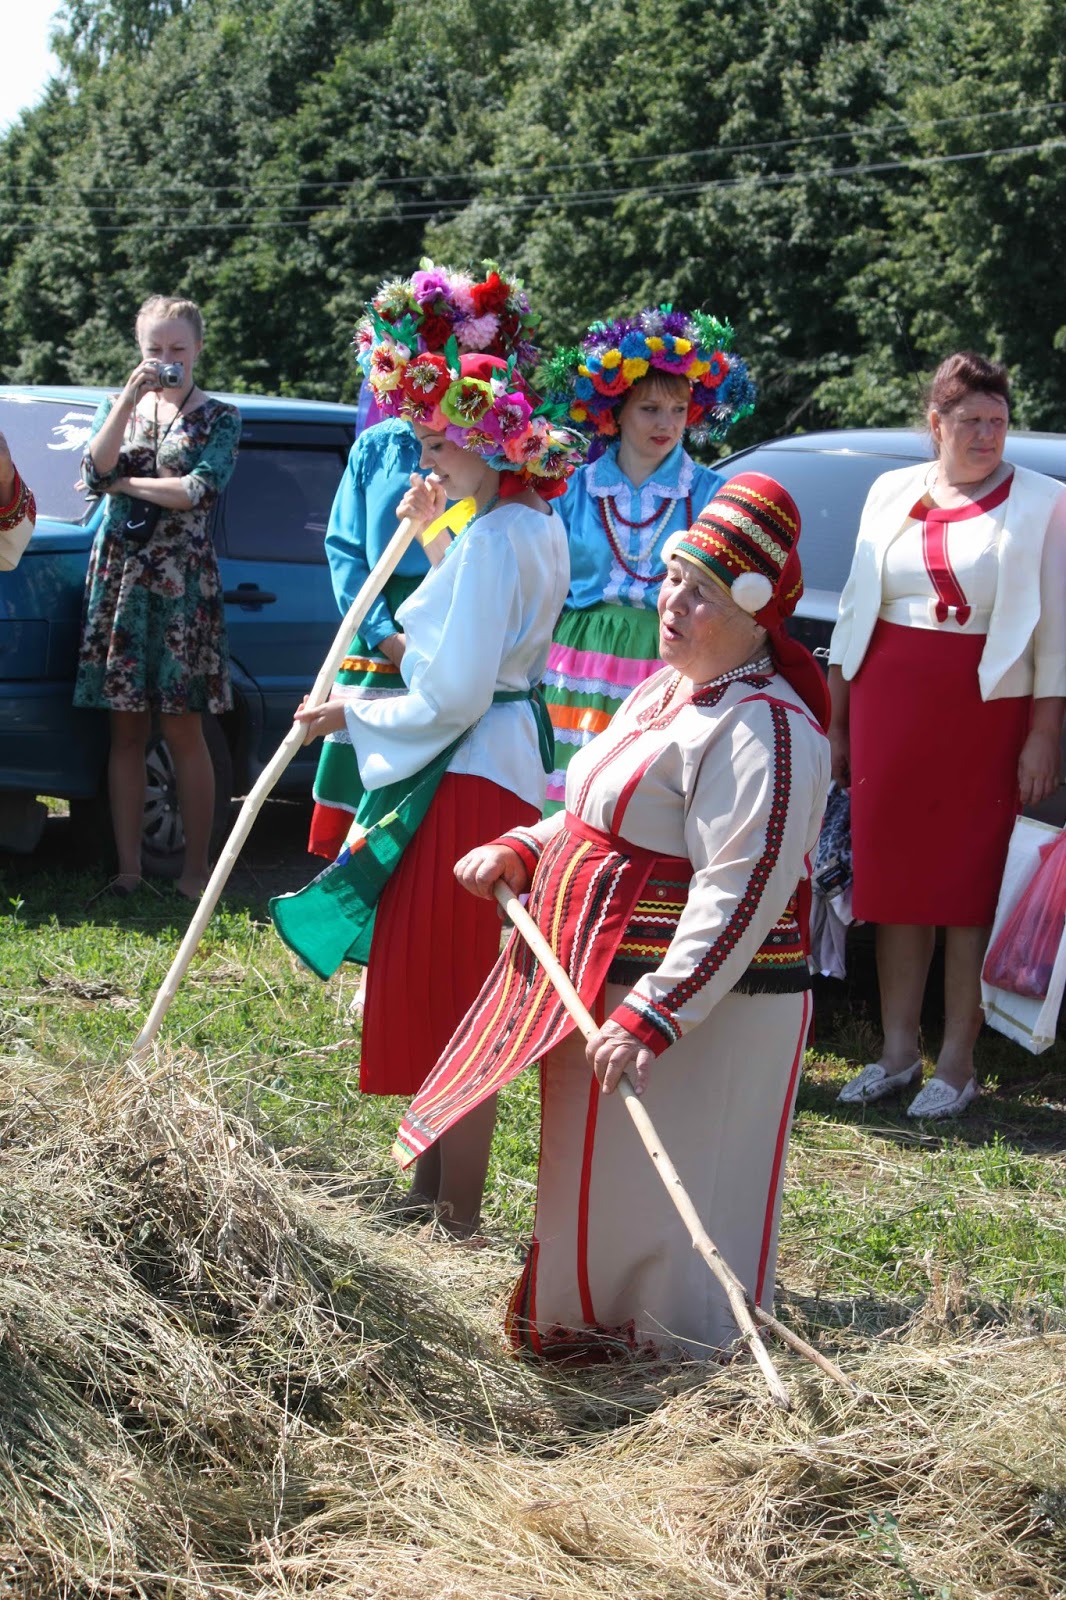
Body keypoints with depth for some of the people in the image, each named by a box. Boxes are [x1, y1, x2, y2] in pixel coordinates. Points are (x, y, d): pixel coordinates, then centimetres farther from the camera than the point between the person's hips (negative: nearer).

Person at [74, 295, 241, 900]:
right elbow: (95, 470, -5)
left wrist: (125, 482, -5)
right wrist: (130, 396, -10)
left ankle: (196, 868, 3)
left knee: (183, 730, -4)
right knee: (126, 732, 3)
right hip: (118, 574, 3)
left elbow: (198, 491, -12)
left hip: (183, 583, -3)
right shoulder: (118, 407, 13)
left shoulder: (220, 418, 3)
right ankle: (129, 867, 7)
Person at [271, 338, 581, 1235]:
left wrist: (350, 715, -10)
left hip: (471, 780, -10)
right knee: (447, 990, 18)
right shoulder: (536, 527, 11)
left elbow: (454, 697, -22)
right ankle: (436, 1185, 28)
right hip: (506, 760, 10)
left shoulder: (492, 540, -19)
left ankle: (457, 1217, 4)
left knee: (453, 993, -3)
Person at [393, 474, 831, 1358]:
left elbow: (740, 897, -28)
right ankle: (588, 1325, 37)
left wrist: (653, 1017, -33)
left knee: (655, 1202, -3)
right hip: (604, 987, 10)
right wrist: (522, 851, 9)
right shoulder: (666, 689, 12)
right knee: (594, 1177, 21)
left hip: (704, 1010, -10)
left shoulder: (763, 729, -21)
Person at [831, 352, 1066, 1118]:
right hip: (888, 705, 4)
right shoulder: (892, 494, 12)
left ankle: (957, 1063, 4)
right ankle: (898, 1050, 15)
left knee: (970, 883, -2)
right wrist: (836, 719, 14)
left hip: (984, 713, -4)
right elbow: (856, 607, 16)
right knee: (894, 876, 5)